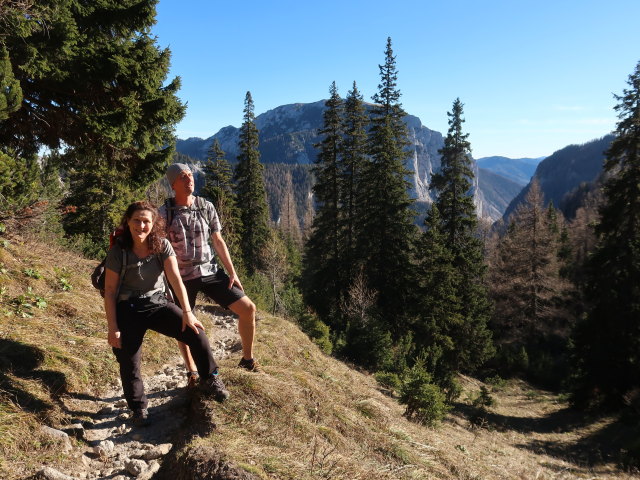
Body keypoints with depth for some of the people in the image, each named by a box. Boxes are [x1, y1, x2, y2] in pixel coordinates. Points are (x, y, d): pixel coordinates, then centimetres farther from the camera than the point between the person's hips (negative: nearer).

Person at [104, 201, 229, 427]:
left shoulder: (162, 246, -8)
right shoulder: (118, 252, -14)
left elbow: (175, 279, -15)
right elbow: (109, 291, -9)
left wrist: (187, 312, -23)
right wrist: (113, 328, -11)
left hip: (157, 304, 2)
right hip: (127, 310, -1)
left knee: (195, 333, -14)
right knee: (129, 364, 3)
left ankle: (210, 380, 6)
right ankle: (138, 408, 28)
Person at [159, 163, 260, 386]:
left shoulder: (206, 206, 1)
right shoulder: (165, 213, -8)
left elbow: (218, 241, 6)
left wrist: (232, 273, 4)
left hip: (210, 272, 3)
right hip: (182, 278, -2)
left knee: (248, 308, -4)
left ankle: (247, 359, 15)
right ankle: (191, 373, 30)